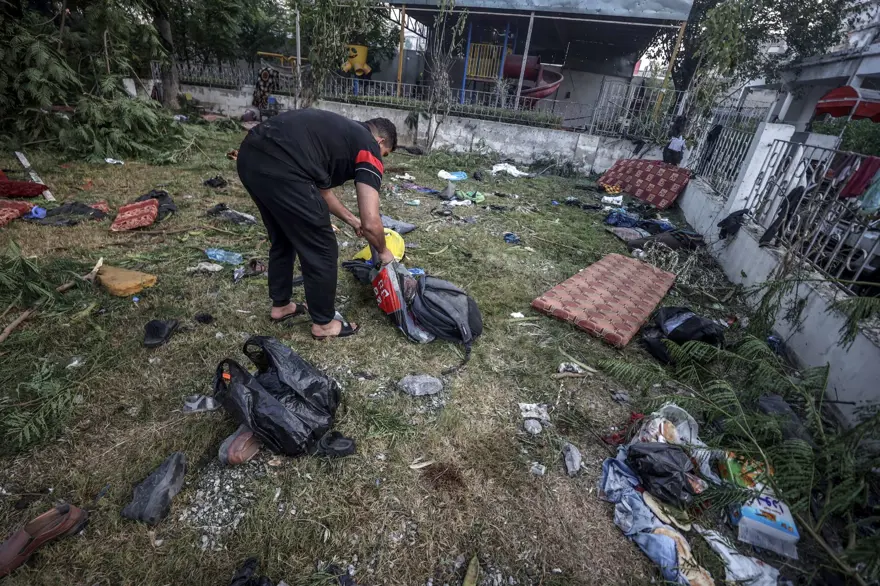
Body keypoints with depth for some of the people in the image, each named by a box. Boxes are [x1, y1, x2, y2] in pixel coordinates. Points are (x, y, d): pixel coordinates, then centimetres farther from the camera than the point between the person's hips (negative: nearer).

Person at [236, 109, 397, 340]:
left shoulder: (340, 132, 30)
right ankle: (323, 323, 25)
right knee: (321, 251, 8)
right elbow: (370, 222, -2)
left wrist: (352, 220, 41)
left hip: (249, 155, 10)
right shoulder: (369, 149, 6)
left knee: (282, 240, 27)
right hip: (279, 168, -10)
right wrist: (383, 252, 17)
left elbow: (320, 187, 36)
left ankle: (280, 305, 43)